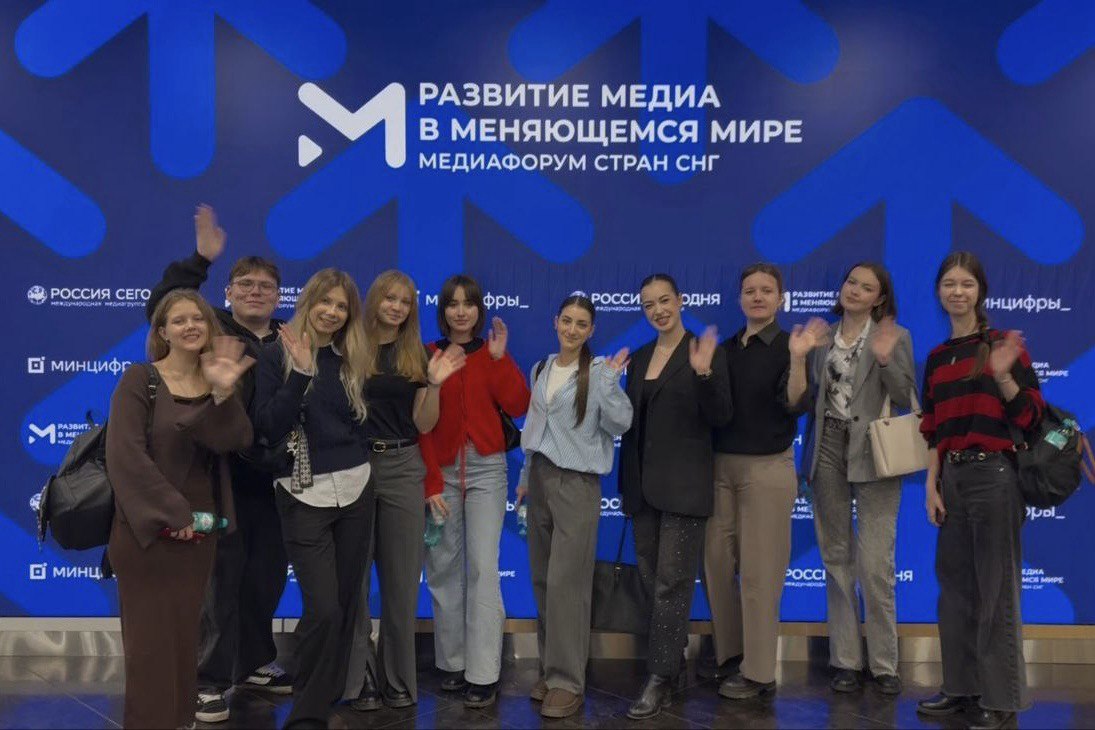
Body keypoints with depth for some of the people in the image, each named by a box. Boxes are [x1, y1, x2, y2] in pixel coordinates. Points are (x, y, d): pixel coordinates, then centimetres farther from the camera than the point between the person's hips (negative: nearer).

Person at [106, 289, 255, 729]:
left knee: (185, 635, 10)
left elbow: (236, 441, -9)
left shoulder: (216, 382, 8)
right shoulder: (140, 380, -7)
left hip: (198, 529, 5)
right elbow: (126, 455, -16)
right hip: (146, 529, -5)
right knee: (152, 639, -3)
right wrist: (172, 514, -17)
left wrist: (224, 393, -24)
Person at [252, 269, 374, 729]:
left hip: (355, 491, 5)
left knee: (346, 604, 8)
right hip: (304, 496, -5)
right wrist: (301, 373, -20)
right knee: (323, 609, -11)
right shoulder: (277, 354, -3)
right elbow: (266, 427, -14)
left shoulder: (351, 359, 10)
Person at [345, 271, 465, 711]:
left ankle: (399, 679, 19)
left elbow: (423, 424, 4)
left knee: (401, 580, 8)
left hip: (402, 469, 3)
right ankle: (360, 678, 14)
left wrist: (434, 383, -12)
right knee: (355, 577, 4)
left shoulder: (417, 356, 8)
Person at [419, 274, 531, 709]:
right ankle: (452, 664, 17)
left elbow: (518, 407, -7)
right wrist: (428, 482, -5)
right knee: (443, 569, 4)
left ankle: (483, 675, -4)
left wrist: (500, 357, -14)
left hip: (486, 469, 0)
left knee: (483, 568, -6)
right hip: (440, 471, 1)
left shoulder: (492, 354, 6)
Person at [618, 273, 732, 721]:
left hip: (684, 481, -6)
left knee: (672, 579, -5)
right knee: (650, 577, 12)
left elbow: (720, 418, -13)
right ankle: (674, 654, 27)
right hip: (643, 481, 6)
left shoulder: (704, 350, -6)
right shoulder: (639, 358, 13)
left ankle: (660, 679, -1)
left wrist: (704, 373, -26)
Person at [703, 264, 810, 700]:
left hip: (767, 468, -5)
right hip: (720, 466, 5)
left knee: (758, 572, -1)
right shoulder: (725, 349, 10)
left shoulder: (789, 346, -4)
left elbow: (795, 405, -18)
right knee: (717, 563, 9)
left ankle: (758, 672, 9)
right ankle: (728, 654, 24)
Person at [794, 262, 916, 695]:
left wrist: (885, 360, -18)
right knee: (836, 560, 8)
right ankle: (845, 660, 17)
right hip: (827, 452, 4)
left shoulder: (895, 336, 2)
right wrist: (798, 358, -6)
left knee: (875, 564, -6)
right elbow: (804, 401, 6)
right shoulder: (821, 338, 10)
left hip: (873, 456, -3)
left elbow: (908, 400, -5)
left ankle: (884, 664, 6)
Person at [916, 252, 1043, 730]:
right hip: (952, 478, 6)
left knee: (995, 588, 0)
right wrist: (931, 485, 5)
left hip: (995, 476, -6)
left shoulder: (1004, 344, -4)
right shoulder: (937, 358, 12)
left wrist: (1003, 376, -22)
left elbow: (1031, 418, -8)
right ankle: (961, 686, 22)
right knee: (955, 584, 11)